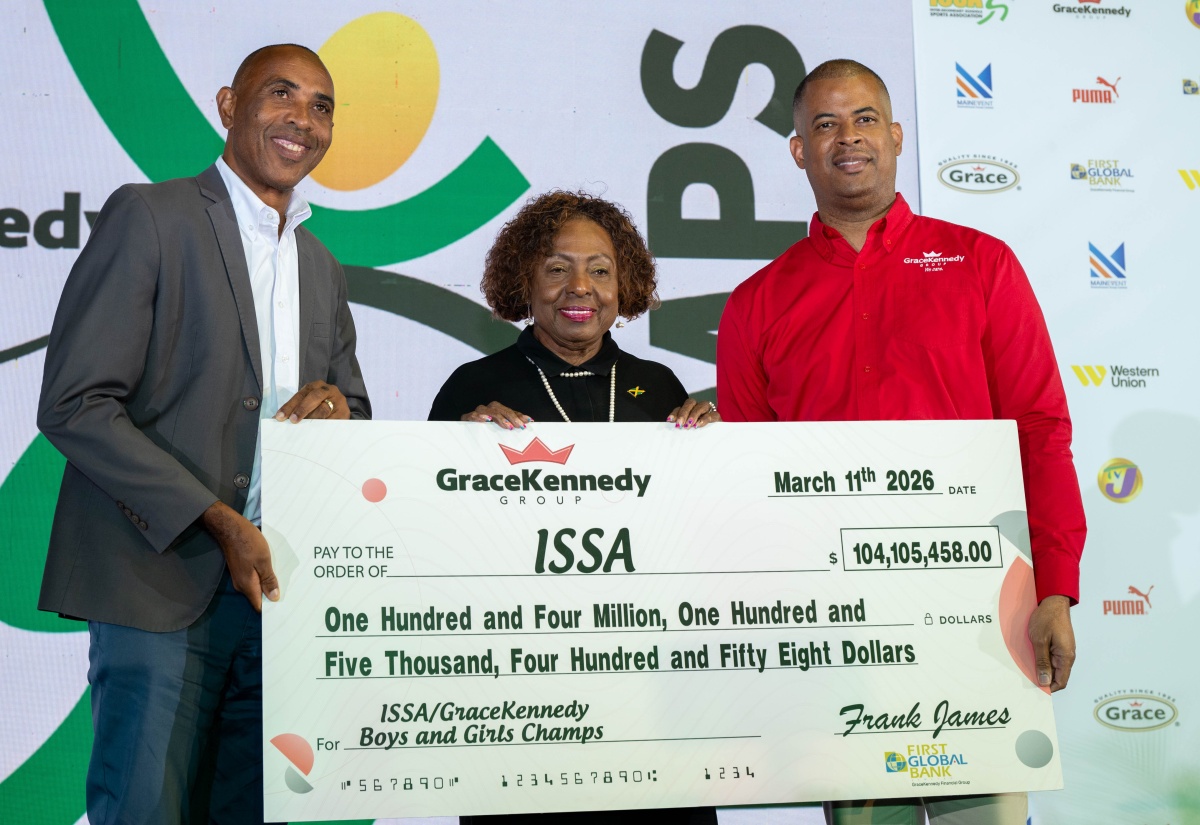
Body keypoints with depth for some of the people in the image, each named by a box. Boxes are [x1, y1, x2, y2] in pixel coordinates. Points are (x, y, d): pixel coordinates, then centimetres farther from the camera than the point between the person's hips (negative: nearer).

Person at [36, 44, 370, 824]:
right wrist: (220, 524, -15)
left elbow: (357, 421, 24)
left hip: (275, 584, 6)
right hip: (163, 584, -5)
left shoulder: (323, 270, 19)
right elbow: (75, 407, -9)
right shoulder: (149, 216, -1)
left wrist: (338, 405, -3)